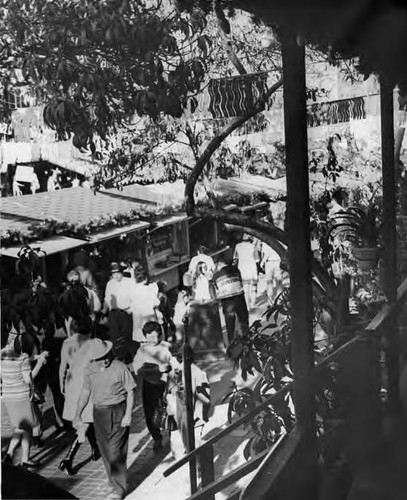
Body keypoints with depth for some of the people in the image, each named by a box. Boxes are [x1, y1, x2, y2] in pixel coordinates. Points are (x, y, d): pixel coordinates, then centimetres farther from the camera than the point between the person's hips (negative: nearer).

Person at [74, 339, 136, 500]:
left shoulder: (120, 368, -11)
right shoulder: (90, 369, 3)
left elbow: (130, 391, -6)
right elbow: (85, 392, 11)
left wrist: (128, 414, -12)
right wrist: (78, 414, 8)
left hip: (118, 412, -5)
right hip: (99, 413, 5)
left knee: (116, 450, -6)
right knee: (104, 449, 11)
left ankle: (119, 487, 5)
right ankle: (113, 480, 28)